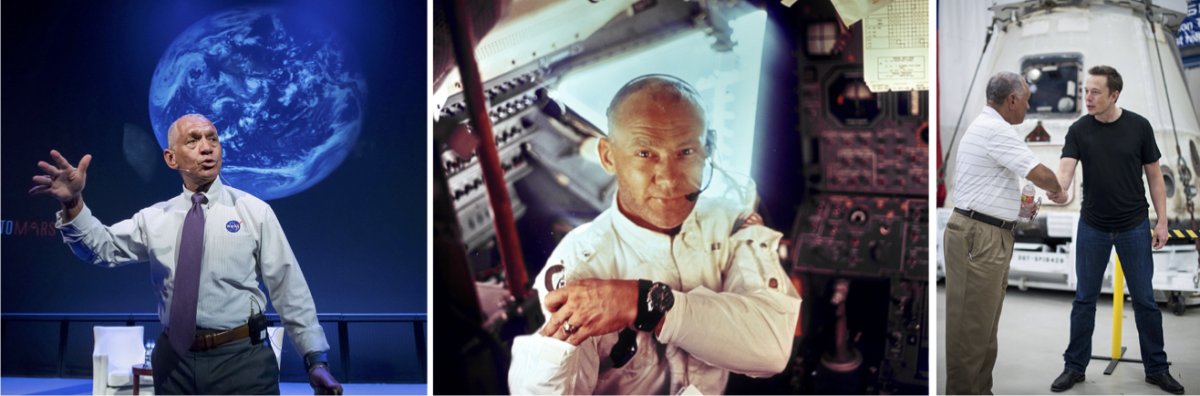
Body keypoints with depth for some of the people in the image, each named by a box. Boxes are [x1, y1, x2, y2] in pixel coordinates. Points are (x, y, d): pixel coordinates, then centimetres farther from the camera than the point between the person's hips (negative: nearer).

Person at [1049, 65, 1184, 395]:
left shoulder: (1139, 126, -7)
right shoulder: (1079, 130, -6)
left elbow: (1154, 175, 0)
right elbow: (1065, 171, -18)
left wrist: (1162, 221, -5)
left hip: (1134, 227, 0)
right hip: (1092, 227, 1)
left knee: (1144, 299, 5)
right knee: (1085, 299, 6)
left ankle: (1156, 367, 19)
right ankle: (1075, 366, 15)